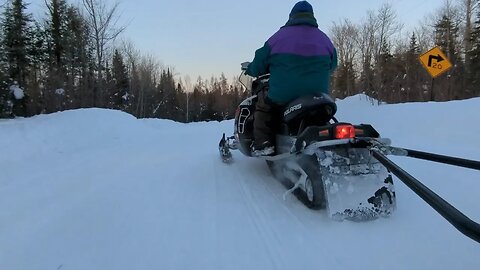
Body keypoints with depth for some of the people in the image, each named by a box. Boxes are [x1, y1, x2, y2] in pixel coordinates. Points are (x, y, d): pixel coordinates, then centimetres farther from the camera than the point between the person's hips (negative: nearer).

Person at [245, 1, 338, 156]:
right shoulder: (324, 39, 10)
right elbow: (332, 65, 23)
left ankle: (263, 144, 4)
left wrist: (250, 69, 25)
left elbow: (259, 64, 3)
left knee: (262, 98, 19)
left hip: (282, 97, -4)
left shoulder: (280, 36, -1)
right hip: (318, 97, 4)